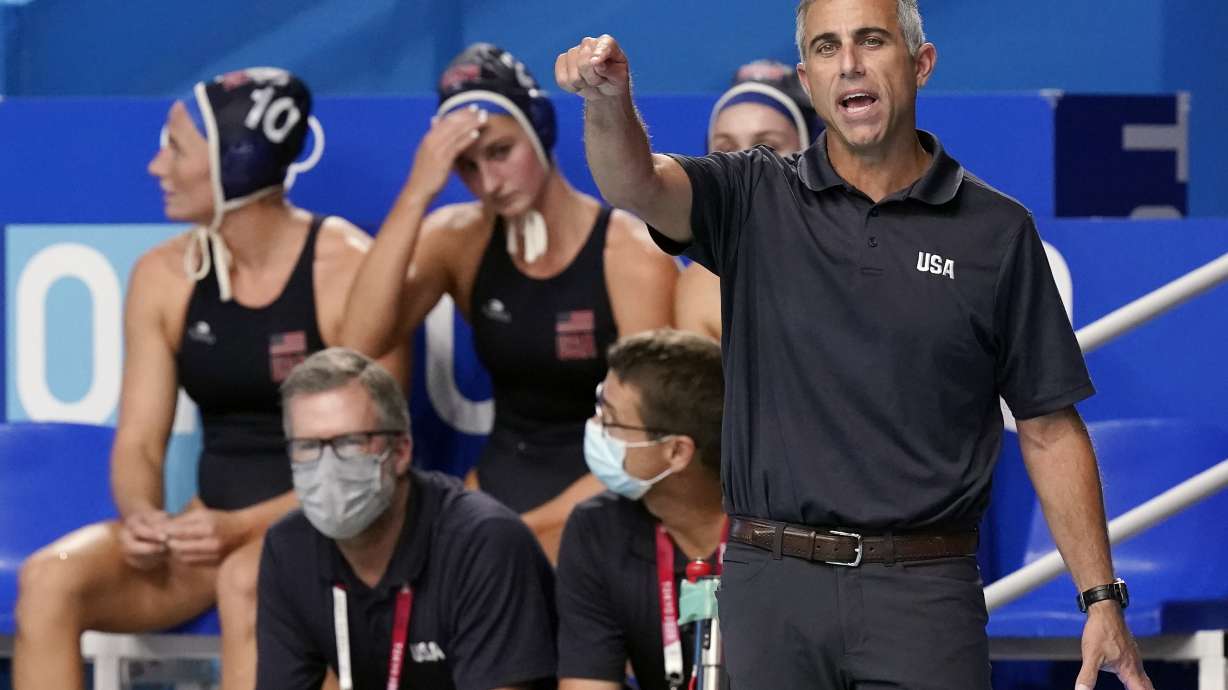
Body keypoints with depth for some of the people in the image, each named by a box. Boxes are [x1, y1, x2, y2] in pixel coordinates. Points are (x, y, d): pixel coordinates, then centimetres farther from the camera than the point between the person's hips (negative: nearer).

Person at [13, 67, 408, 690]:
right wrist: (142, 517, -17)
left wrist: (245, 526, -24)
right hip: (211, 528, 5)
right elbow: (138, 441, 6)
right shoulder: (163, 277, 6)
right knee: (49, 579, -21)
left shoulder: (350, 271, -10)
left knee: (246, 581, -38)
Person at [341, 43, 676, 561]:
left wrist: (528, 528, -18)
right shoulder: (458, 239, 2)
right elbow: (360, 345, -15)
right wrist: (416, 194, -19)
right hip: (498, 485, 5)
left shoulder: (632, 256, -11)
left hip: (598, 504, -5)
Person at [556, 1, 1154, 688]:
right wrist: (609, 102, -38)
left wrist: (1102, 598, -1)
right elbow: (637, 185, -15)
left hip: (924, 593, -1)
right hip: (771, 592, 1)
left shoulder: (996, 230, 4)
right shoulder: (756, 199, 6)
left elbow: (1050, 429, 6)